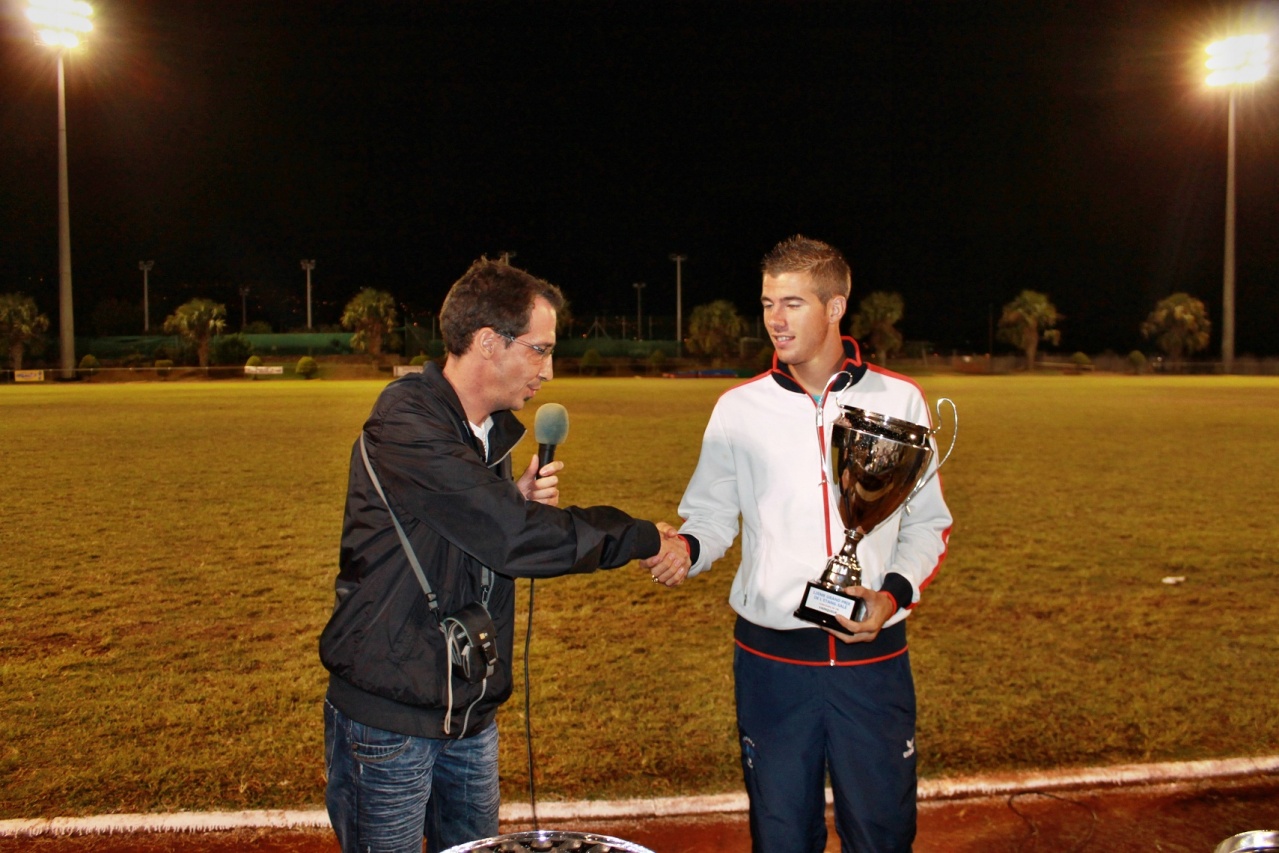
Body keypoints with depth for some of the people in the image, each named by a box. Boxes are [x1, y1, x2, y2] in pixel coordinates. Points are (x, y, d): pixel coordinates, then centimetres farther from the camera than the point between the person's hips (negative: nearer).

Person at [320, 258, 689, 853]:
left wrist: (523, 505, -6)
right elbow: (509, 537, -28)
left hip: (471, 713, 8)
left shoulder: (493, 430, 7)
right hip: (388, 719, -7)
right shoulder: (406, 422, -21)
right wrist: (644, 540, -19)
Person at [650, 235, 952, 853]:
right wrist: (685, 545, -20)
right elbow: (712, 517, 2)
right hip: (770, 657, 0)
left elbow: (928, 522, 6)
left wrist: (896, 593, -11)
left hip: (874, 657, 0)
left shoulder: (898, 401, 0)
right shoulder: (739, 408, 1)